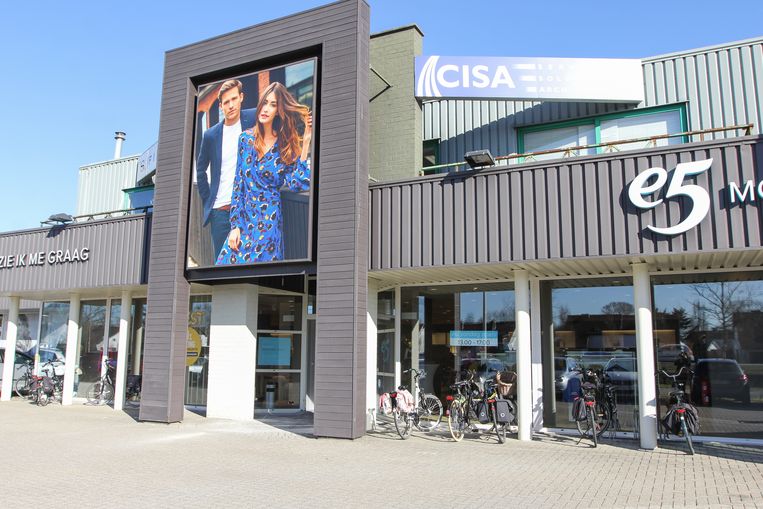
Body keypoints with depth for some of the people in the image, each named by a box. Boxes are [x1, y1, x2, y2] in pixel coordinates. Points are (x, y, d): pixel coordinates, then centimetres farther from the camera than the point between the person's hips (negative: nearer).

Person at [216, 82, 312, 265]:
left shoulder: (287, 146, -3)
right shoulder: (246, 138, 4)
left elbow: (296, 185, -17)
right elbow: (238, 184, 6)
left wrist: (306, 142, -19)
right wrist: (235, 225, 0)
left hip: (268, 222, -3)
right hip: (243, 218, 3)